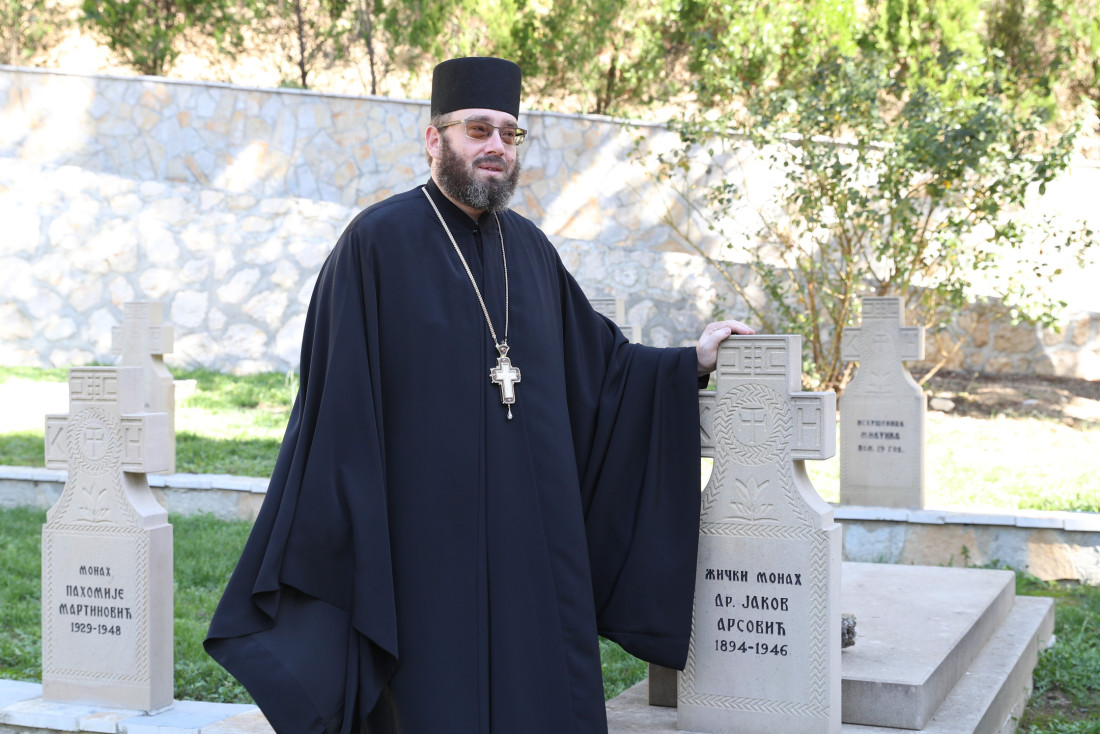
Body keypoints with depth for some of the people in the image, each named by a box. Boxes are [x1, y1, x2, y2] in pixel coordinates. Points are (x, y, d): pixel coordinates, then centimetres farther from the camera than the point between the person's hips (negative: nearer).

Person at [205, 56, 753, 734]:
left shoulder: (530, 248, 12)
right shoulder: (378, 243, -5)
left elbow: (597, 362, 19)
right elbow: (340, 399, -8)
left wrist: (691, 362, 9)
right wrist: (337, 542, -12)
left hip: (533, 537, 6)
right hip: (427, 540, -5)